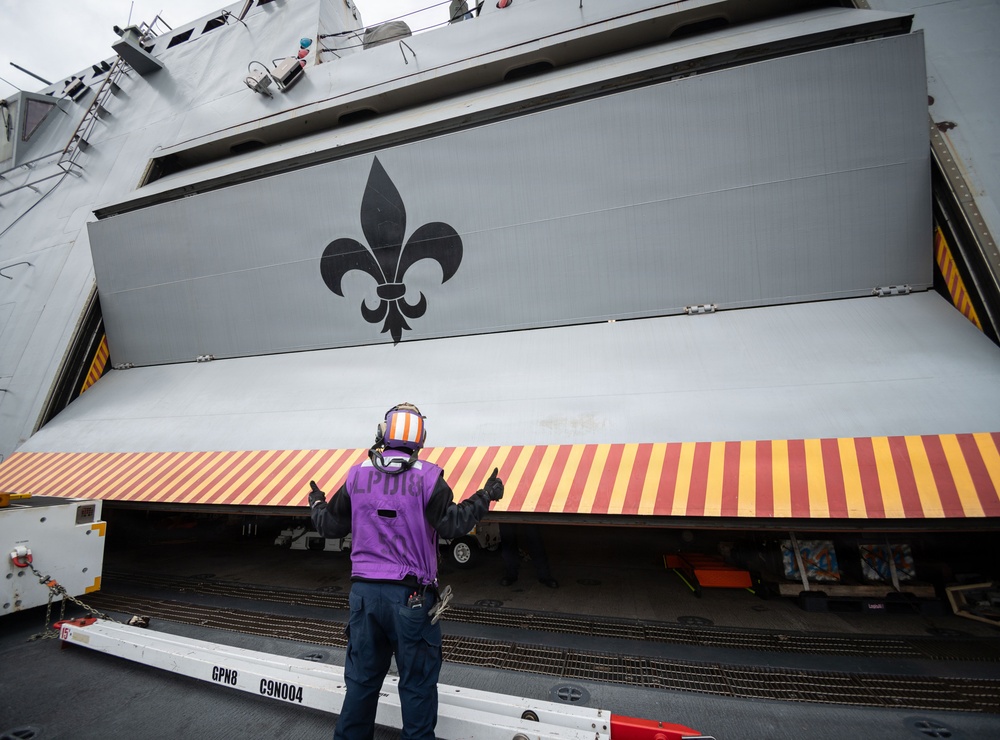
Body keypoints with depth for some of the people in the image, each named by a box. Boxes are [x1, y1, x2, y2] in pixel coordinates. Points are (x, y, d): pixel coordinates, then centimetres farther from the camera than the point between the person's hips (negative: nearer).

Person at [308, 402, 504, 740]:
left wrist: (317, 504, 28)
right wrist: (484, 497, -5)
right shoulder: (427, 476, -13)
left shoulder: (357, 474, 0)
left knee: (361, 678, 22)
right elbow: (451, 525, -17)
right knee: (417, 682, 14)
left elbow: (329, 525, 8)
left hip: (363, 592, 4)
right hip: (410, 596, -4)